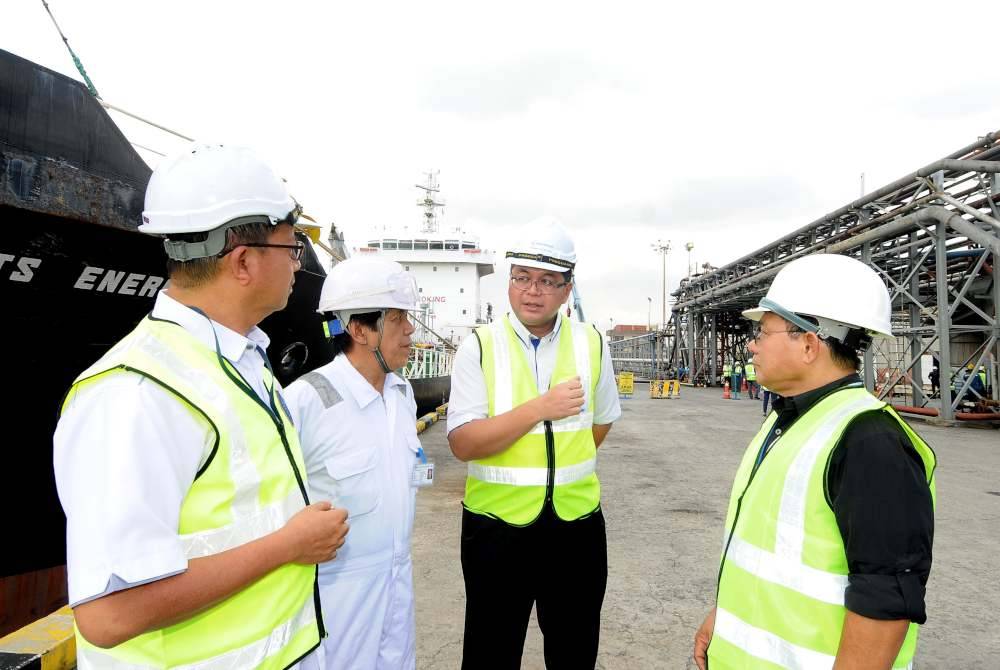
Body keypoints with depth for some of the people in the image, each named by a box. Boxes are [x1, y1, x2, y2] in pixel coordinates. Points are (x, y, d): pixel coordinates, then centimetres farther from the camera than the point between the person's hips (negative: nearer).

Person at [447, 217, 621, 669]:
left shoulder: (592, 344, 1)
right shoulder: (480, 346, -8)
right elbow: (462, 443, -16)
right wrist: (541, 407, -22)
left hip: (577, 523, 3)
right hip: (497, 524, -2)